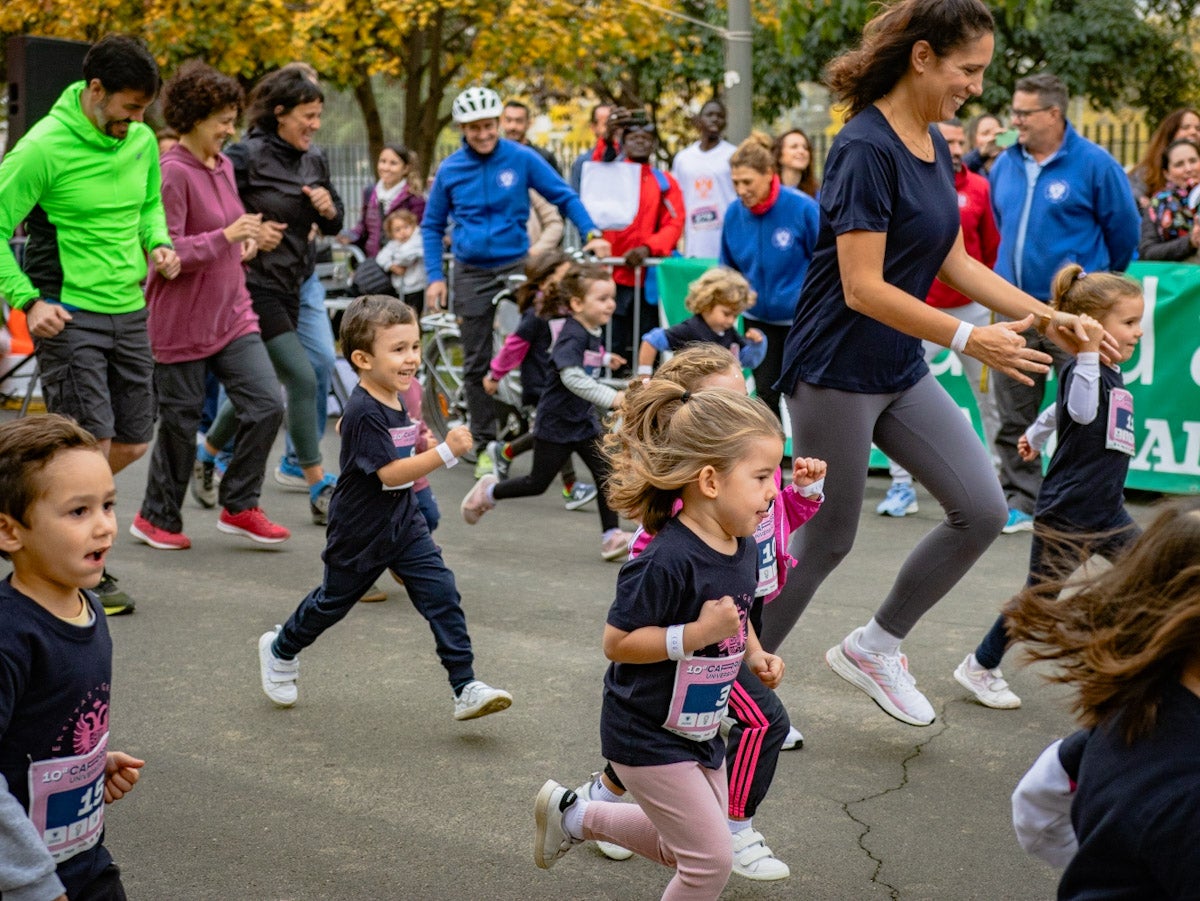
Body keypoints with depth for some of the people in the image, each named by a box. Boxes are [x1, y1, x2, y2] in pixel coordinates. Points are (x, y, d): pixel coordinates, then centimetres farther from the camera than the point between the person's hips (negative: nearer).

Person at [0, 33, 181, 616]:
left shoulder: (142, 141, 5)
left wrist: (158, 244, 3)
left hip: (129, 310, 7)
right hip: (68, 315, -7)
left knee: (133, 442, 11)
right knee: (91, 443, -8)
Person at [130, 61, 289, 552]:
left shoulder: (223, 166, 10)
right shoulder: (172, 172, -16)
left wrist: (245, 239, 5)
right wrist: (225, 236, -24)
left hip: (233, 315, 7)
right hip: (182, 322, -7)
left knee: (267, 405, -2)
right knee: (181, 421, 4)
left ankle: (239, 507, 14)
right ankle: (157, 517, 24)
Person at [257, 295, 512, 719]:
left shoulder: (394, 400, 1)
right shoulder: (364, 412, -26)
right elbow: (390, 473, -31)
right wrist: (446, 452, -37)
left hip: (403, 523, 7)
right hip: (361, 532, -7)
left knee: (442, 593, -7)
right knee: (334, 599, 15)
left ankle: (465, 689, -7)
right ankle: (279, 651, 43)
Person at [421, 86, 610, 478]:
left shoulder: (522, 159, -4)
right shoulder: (450, 170, 2)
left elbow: (565, 196, 1)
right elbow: (432, 226, 11)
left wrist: (591, 233, -13)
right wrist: (435, 277, 2)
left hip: (516, 267, -1)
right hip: (471, 273, 2)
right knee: (477, 364, 4)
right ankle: (484, 446, 13)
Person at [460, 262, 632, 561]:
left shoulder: (594, 331, 3)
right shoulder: (572, 336, -25)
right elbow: (572, 376, -41)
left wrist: (605, 359, 25)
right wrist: (612, 398, -48)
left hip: (584, 420, 8)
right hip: (555, 422, -8)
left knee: (606, 474, -3)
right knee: (538, 483, 6)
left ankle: (612, 537, 2)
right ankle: (488, 491, 30)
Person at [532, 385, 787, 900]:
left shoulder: (742, 548, -2)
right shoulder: (668, 561, -29)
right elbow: (616, 642, -24)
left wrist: (755, 655, 0)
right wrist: (695, 635, -32)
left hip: (699, 731, 9)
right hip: (649, 737, -9)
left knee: (687, 848, 22)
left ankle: (574, 816, 39)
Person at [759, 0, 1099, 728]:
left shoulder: (934, 145, 7)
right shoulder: (867, 148, -20)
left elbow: (954, 261, 12)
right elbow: (862, 288, -24)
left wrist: (1044, 315, 4)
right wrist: (969, 339, -28)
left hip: (902, 370, 8)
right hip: (837, 373, -8)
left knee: (983, 512, 2)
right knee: (827, 541, 3)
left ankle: (874, 647, 18)